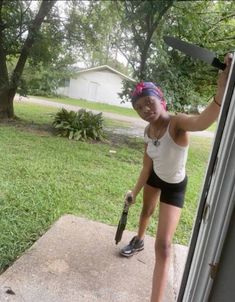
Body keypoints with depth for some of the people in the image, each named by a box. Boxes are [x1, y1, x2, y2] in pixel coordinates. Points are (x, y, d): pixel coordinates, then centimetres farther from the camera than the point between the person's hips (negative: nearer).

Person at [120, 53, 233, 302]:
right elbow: (147, 166, -4)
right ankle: (138, 241, 66)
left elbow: (202, 121, -56)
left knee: (163, 246, -11)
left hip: (174, 186, -6)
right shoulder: (148, 132, -13)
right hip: (155, 177, 6)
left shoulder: (176, 123, -32)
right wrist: (134, 191, -5)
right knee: (146, 211, 33)